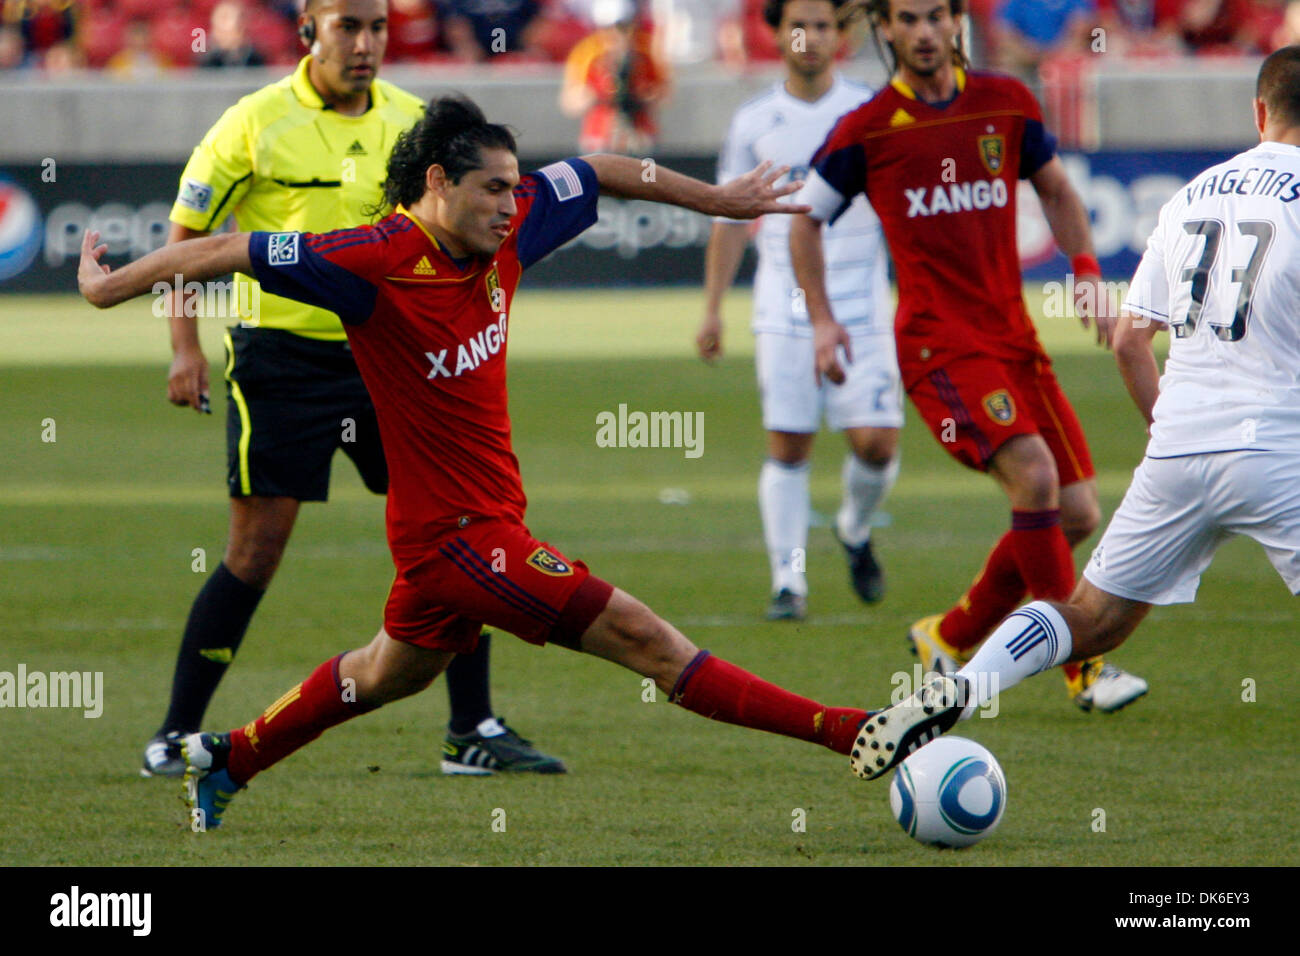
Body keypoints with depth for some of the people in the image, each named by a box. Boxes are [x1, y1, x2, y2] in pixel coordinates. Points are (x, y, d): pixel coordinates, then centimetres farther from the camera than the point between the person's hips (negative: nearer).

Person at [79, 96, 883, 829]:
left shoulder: (503, 235, -3)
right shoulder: (379, 261, -22)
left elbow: (602, 173, 13)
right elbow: (232, 251, -14)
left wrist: (718, 200, 19)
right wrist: (113, 286, -4)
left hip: (489, 516, 9)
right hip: (458, 528, -9)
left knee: (390, 674, 30)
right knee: (641, 639, -12)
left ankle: (226, 760, 46)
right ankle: (840, 732, -15)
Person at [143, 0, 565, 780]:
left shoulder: (411, 121, 5)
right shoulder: (257, 123, -7)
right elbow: (185, 234, -1)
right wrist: (186, 349, -9)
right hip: (282, 356, -4)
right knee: (257, 550, -5)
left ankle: (474, 732, 6)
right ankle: (178, 734, 8)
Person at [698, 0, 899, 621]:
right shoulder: (754, 123, 6)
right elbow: (731, 220, 12)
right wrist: (712, 310, 8)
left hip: (860, 306, -1)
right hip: (784, 308, 1)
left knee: (877, 441, -8)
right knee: (787, 448, -5)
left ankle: (855, 531, 23)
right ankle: (789, 582, 2)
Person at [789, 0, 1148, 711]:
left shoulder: (1006, 104, 6)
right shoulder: (866, 130, -3)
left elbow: (1056, 191, 21)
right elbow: (805, 217, 10)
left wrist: (1086, 272, 6)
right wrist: (820, 319, 2)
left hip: (1014, 336, 5)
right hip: (938, 343, -5)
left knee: (1076, 514, 0)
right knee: (1034, 477, -25)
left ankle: (950, 638, 19)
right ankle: (1081, 666, -15)